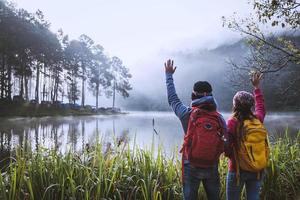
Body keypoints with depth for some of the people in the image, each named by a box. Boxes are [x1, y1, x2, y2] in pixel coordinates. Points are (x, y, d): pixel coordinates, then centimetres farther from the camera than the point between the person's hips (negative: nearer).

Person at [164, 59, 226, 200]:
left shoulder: (187, 115, -13)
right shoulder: (220, 118, -8)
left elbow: (172, 99, 1)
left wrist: (169, 75, 11)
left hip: (191, 167, -2)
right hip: (212, 167, 2)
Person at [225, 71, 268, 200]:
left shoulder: (232, 122, -17)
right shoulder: (258, 119, -2)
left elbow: (227, 150, -18)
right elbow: (261, 107, 21)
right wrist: (256, 87, 30)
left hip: (238, 169, -4)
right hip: (258, 170, 5)